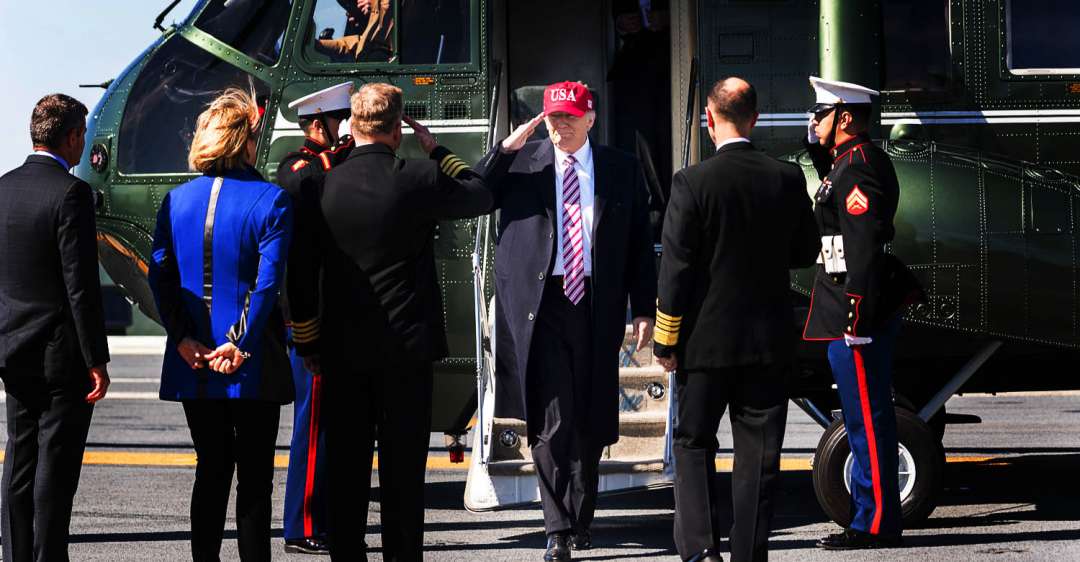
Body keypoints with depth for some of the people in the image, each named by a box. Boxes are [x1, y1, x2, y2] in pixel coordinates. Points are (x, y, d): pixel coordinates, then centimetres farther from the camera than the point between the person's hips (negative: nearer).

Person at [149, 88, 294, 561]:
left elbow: (159, 276, -1)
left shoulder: (176, 200, 3)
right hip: (252, 365, -4)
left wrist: (184, 339, -3)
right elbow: (267, 282, -16)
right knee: (254, 474, 3)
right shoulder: (271, 201, -10)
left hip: (193, 364, 4)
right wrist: (241, 343, -12)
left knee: (211, 469, 12)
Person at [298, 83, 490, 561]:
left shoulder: (325, 184, -2)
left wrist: (309, 343, 11)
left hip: (341, 348, 2)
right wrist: (434, 149, 13)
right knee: (402, 466, 3)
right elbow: (481, 195, 7)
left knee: (346, 467, 8)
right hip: (406, 344, -2)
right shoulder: (417, 179, -10)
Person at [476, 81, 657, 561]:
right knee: (551, 421, -9)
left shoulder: (621, 169, 10)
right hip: (538, 304, -2)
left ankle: (581, 520, 23)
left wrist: (643, 308, 5)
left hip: (596, 305, 2)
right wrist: (506, 148, -9)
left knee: (590, 422, 7)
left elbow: (640, 243, 10)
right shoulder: (520, 163, 8)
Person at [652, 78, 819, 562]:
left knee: (693, 443, 8)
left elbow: (675, 267, -11)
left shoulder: (693, 183, -13)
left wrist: (665, 340, -3)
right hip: (768, 341, 3)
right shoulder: (788, 179, -3)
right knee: (758, 452, 8)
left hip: (706, 340, -2)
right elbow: (806, 251, 8)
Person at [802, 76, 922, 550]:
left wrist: (857, 318, -25)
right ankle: (872, 519, 19)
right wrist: (818, 147, 21)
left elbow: (865, 246, -22)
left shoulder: (859, 165, -15)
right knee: (866, 418, 13)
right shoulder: (847, 162, 16)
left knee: (867, 419, -7)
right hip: (852, 315, 11)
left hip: (857, 316, -11)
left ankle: (876, 524, -4)